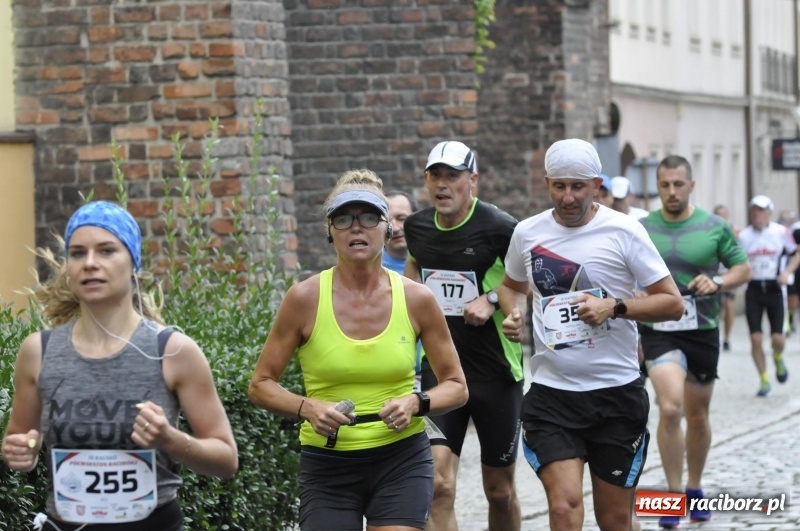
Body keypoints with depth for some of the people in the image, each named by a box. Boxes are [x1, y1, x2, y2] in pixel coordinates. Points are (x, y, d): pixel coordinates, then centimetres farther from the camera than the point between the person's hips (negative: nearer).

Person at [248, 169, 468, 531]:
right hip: (326, 464, -1)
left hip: (402, 461, 1)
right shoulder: (305, 298, -7)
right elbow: (260, 385, 0)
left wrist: (416, 403, -13)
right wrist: (306, 408, -18)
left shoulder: (416, 299, -2)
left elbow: (456, 387, 7)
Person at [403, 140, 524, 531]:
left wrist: (492, 300, -17)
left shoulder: (499, 228, -13)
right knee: (438, 486, -13)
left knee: (500, 490, 10)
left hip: (495, 375, -3)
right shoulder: (417, 226, 3)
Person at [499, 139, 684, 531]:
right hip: (550, 393, 1)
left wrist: (615, 306, -18)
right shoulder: (527, 233, 3)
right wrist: (513, 312, 2)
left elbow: (673, 303, -4)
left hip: (617, 392, -1)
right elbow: (512, 285, 24)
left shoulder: (623, 231, -6)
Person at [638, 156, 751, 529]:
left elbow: (743, 268, 5)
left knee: (698, 416, 12)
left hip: (703, 331, 1)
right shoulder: (641, 229, 0)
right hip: (659, 332, -1)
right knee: (669, 407, -21)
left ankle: (694, 489, 33)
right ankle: (674, 494, -11)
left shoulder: (714, 227, -1)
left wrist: (718, 282, -15)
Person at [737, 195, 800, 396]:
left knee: (778, 338, -8)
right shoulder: (743, 236, -2)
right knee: (755, 338, -6)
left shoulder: (781, 232, -4)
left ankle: (778, 359, 29)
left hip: (774, 289, -1)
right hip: (754, 290, 1)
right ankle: (764, 381, 10)